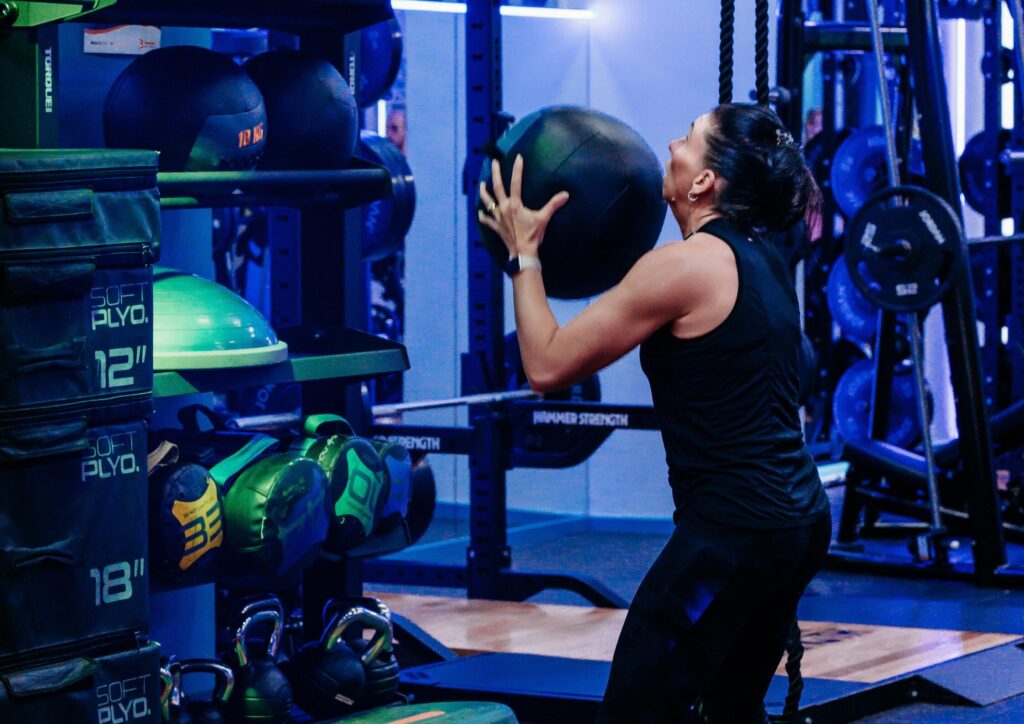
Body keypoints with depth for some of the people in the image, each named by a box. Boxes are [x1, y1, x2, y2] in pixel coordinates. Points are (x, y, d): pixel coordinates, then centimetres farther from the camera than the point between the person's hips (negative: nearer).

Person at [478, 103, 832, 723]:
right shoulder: (762, 259, 12)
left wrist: (525, 252, 1)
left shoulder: (685, 265, -14)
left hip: (731, 527, -9)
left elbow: (548, 365, -10)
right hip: (801, 518, 9)